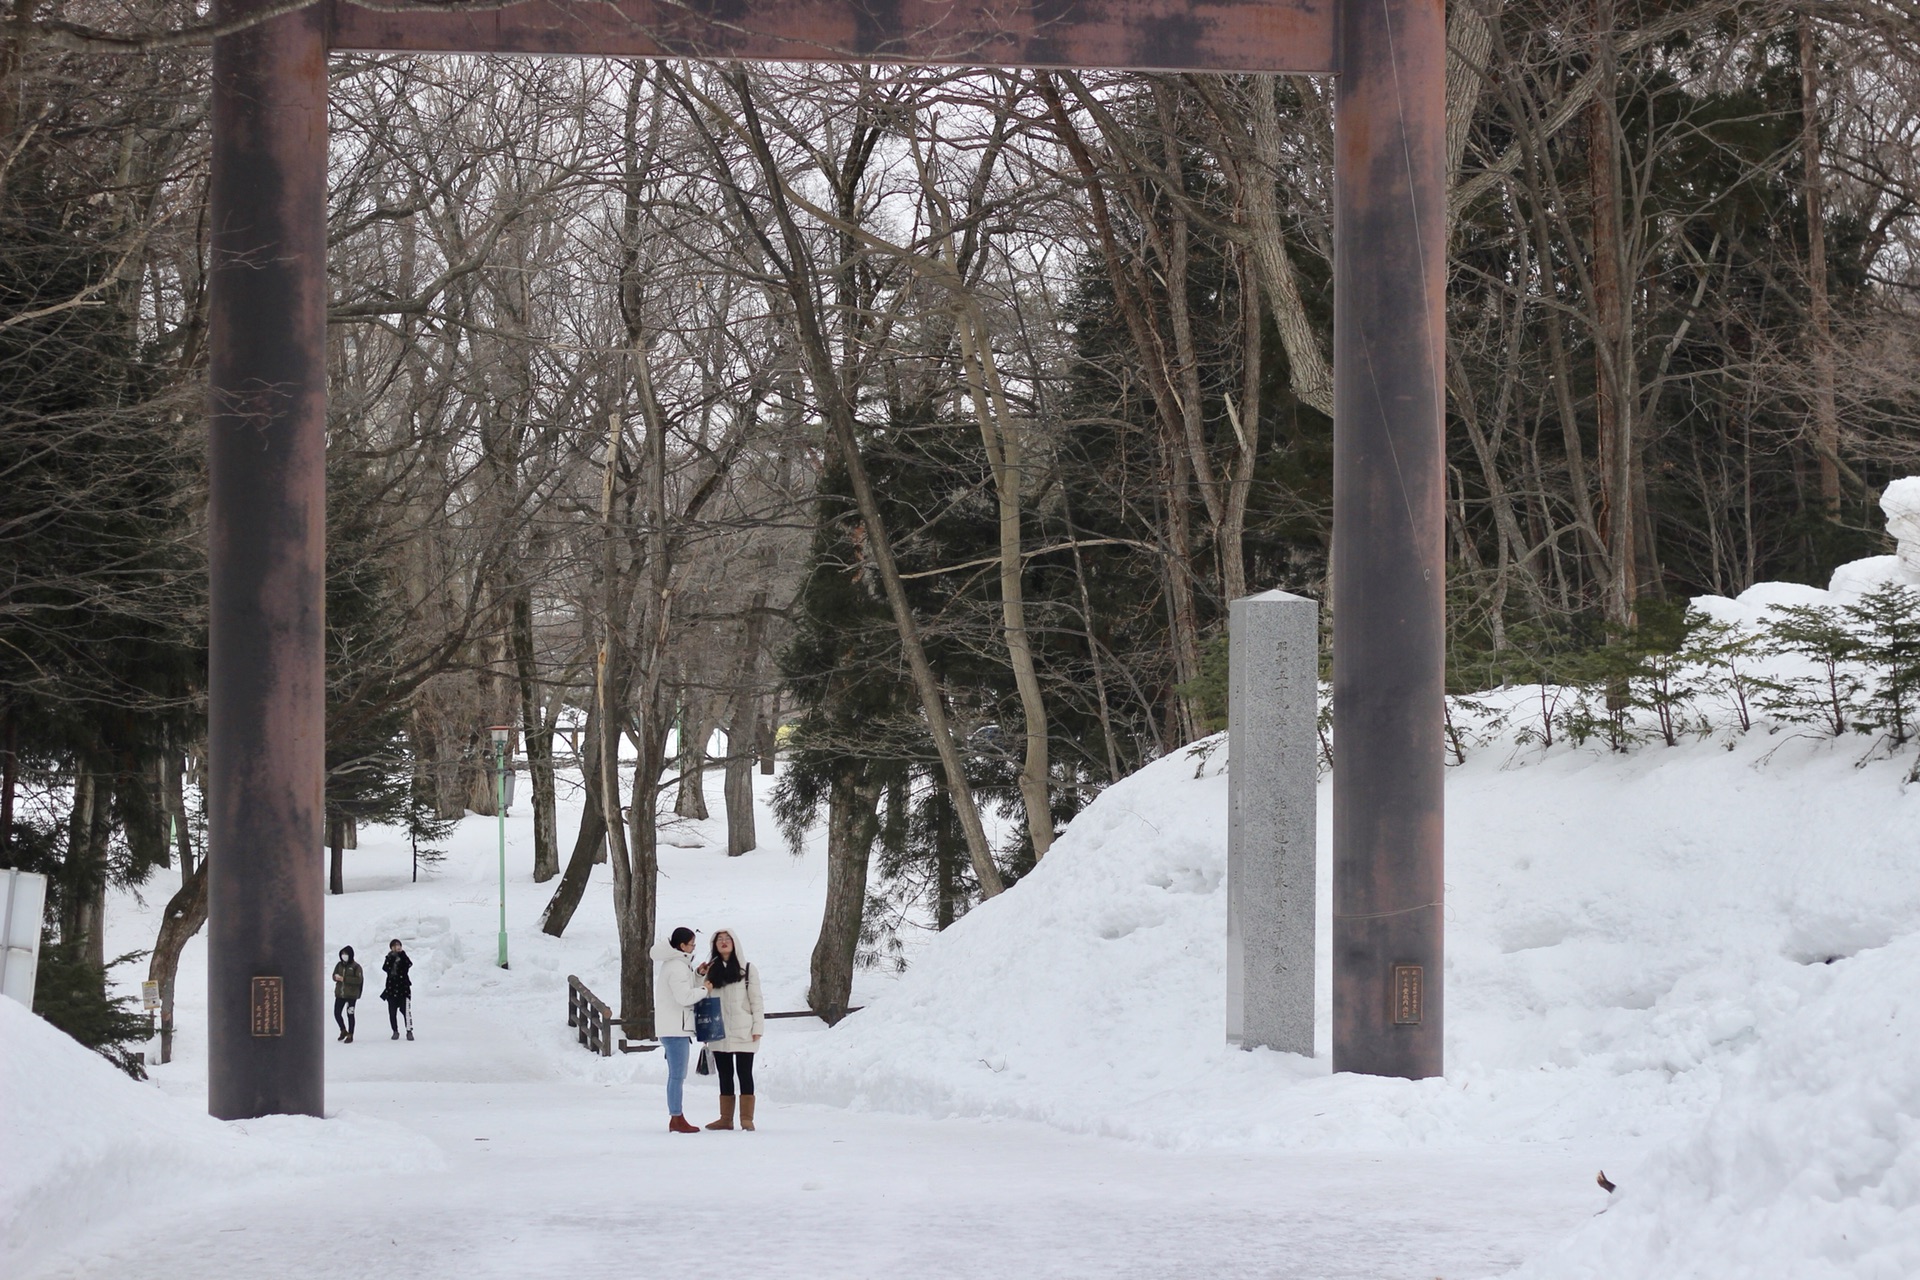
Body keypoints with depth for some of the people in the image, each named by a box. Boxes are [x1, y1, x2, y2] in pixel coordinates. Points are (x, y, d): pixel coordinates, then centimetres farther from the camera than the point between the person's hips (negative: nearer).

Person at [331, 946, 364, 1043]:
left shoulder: (356, 966, -10)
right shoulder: (339, 965, 7)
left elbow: (359, 979, -17)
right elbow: (334, 976, 12)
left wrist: (344, 979, -22)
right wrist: (336, 977, -15)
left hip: (351, 994, -5)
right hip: (340, 994, 5)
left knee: (350, 1015, 3)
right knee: (337, 1013, 6)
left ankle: (350, 1035, 15)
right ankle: (343, 1031, 30)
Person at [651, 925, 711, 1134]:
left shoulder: (674, 964, 17)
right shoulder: (677, 967, -15)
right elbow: (685, 996, -23)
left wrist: (699, 976, 8)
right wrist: (705, 989, -10)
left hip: (671, 1028, 11)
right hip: (675, 1028, -11)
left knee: (677, 1075, 14)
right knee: (678, 1075, -8)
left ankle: (676, 1117, 19)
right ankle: (677, 1120, -7)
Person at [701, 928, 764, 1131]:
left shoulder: (747, 970, 2)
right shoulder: (711, 970, 12)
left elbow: (756, 1000, -1)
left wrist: (757, 1028, -7)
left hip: (743, 1032, -4)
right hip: (719, 1033, 4)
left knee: (744, 1074, -3)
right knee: (724, 1076, 8)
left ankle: (747, 1118, -1)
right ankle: (726, 1118, 11)